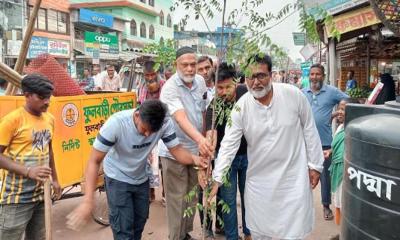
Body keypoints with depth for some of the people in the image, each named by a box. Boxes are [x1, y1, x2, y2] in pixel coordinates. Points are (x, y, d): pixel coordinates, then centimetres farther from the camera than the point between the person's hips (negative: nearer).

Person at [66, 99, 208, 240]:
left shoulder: (165, 123, -26)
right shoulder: (116, 123, -34)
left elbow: (177, 150, -20)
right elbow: (94, 161, -30)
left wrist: (194, 159, -43)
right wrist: (88, 200, -38)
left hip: (141, 178, 4)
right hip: (117, 178, -4)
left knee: (140, 221, 19)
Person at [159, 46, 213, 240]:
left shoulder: (200, 81, 1)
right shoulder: (170, 88, -21)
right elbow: (181, 118, -36)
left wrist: (203, 140, 9)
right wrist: (200, 139, -51)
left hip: (195, 148, 7)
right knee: (177, 197, 2)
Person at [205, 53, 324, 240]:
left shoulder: (293, 94, -11)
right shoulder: (241, 107, -11)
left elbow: (309, 130, -1)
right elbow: (228, 145, -10)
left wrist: (315, 165, 1)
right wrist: (217, 179, -16)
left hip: (293, 176, -1)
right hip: (259, 180, 1)